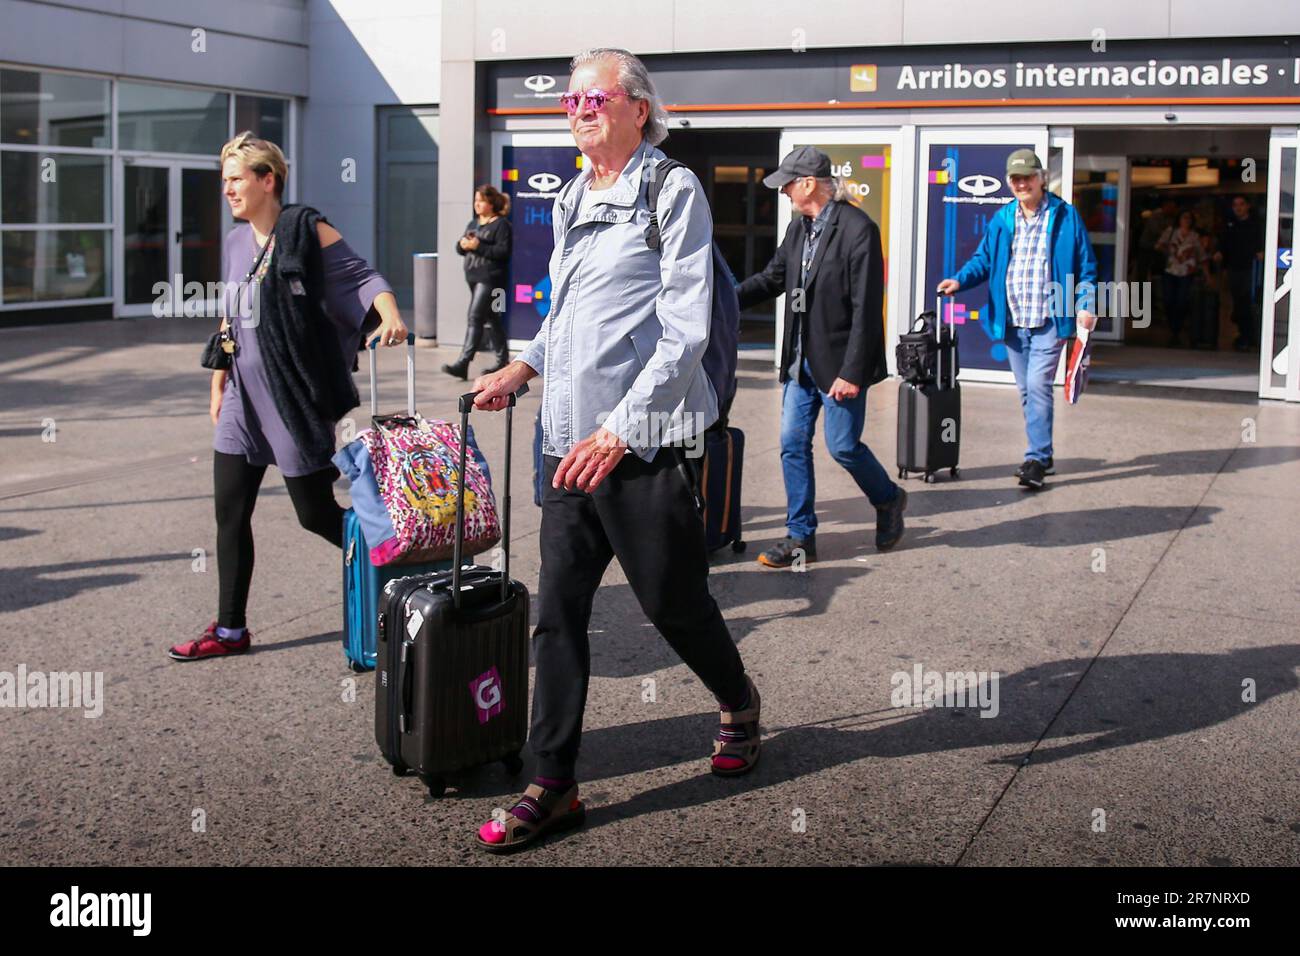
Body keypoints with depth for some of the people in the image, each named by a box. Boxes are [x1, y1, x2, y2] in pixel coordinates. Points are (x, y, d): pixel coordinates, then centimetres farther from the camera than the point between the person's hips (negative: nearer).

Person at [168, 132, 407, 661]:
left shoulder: (307, 231, -8)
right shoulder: (236, 241, 12)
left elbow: (363, 277, -14)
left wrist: (390, 316, -33)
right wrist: (219, 382, 19)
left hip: (295, 397, -7)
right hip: (245, 398, 7)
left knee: (316, 513, 0)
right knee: (229, 512, 5)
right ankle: (230, 629, 15)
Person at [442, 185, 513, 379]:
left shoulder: (501, 224, -7)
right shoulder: (473, 224, 17)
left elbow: (503, 251, -16)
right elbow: (460, 249, 18)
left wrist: (478, 246, -20)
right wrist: (463, 244, -5)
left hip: (490, 278, -9)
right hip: (474, 277, 9)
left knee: (475, 317, -14)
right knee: (491, 319, 15)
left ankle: (462, 364, -18)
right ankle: (503, 360, 24)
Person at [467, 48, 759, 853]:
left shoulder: (673, 191, -8)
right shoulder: (572, 201, 14)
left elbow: (684, 330, -14)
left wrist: (619, 431, -20)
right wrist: (525, 365, 10)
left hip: (642, 445, -7)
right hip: (569, 443, 7)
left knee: (673, 600, 8)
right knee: (558, 612, 5)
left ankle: (739, 703, 37)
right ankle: (554, 786, 13)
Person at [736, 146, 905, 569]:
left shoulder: (858, 229, -16)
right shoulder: (799, 227, 7)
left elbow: (867, 308, -18)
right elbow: (773, 277, 20)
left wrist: (852, 372, -20)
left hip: (838, 361, -7)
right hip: (800, 359, 7)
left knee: (843, 446, 1)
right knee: (792, 444, 5)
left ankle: (889, 500, 30)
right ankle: (801, 537, 13)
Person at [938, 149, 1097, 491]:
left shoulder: (1066, 216, -1)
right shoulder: (1001, 219, 8)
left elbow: (1086, 266, 1)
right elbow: (984, 258, 10)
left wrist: (1085, 305, -11)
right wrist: (960, 280, -9)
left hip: (1049, 320, -5)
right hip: (1012, 321, 5)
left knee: (1038, 385, -15)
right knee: (1026, 391, 12)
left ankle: (1036, 460, -12)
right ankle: (1043, 455, 24)